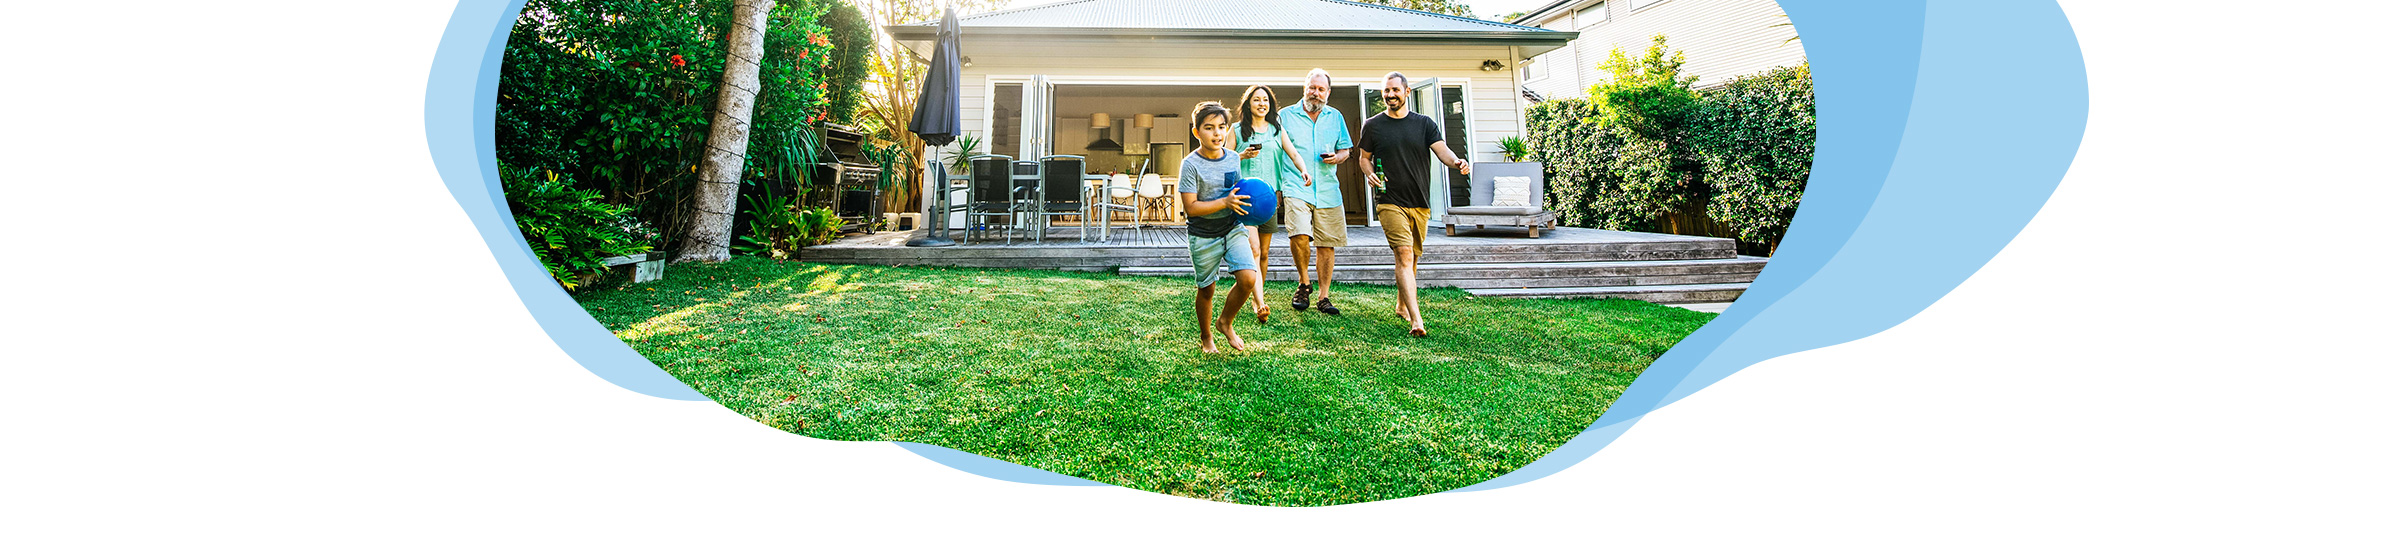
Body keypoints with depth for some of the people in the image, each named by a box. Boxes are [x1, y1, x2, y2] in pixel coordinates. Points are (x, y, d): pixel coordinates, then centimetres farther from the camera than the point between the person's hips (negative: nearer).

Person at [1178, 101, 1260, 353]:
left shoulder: (1234, 158, 3)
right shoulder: (1191, 164, -13)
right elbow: (1191, 207, -18)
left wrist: (1241, 202, -2)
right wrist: (1225, 202, -25)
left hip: (1233, 229, 4)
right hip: (1203, 235, -4)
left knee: (1248, 278, -13)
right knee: (1207, 291, 8)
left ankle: (1225, 322, 14)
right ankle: (1206, 337, 34)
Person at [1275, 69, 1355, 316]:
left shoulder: (1335, 117, 16)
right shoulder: (1285, 115, 7)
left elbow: (1345, 150, 21)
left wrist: (1337, 157, -3)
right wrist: (1276, 186, 2)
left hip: (1328, 190, 3)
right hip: (1296, 187, -3)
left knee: (1326, 245, 3)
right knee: (1300, 235, -22)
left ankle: (1324, 297, 15)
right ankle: (1304, 284, 3)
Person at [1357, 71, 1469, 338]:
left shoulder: (1424, 123, 9)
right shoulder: (1372, 125, 6)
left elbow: (1442, 150, -2)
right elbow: (1364, 157, 14)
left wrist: (1456, 162, -25)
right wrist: (1370, 174, -7)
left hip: (1420, 203, 3)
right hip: (1390, 202, -3)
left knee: (1411, 257, 12)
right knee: (1403, 255, -16)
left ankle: (1401, 306, 31)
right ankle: (1416, 319, -21)